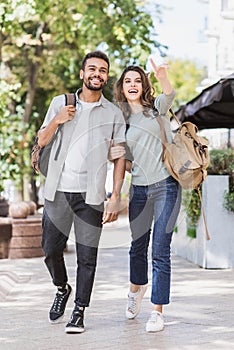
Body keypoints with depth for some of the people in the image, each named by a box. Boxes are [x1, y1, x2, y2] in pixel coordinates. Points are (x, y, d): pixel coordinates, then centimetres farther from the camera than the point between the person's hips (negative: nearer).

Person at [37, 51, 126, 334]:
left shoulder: (114, 114, 7)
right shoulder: (60, 103, 9)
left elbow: (119, 158, 6)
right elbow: (41, 141, 10)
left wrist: (115, 197, -3)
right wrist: (56, 121, -10)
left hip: (91, 195, -1)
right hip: (58, 190, 1)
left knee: (87, 257, -1)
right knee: (51, 249, 5)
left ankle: (79, 312, 9)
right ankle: (62, 289, 33)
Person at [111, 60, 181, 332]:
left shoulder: (156, 107, 2)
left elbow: (170, 95, -22)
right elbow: (128, 162, 13)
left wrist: (164, 78, -43)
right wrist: (115, 157, -9)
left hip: (166, 186, -3)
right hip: (139, 189, 3)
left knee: (160, 251, -6)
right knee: (138, 246, 16)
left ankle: (157, 311, 0)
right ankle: (136, 289, 44)